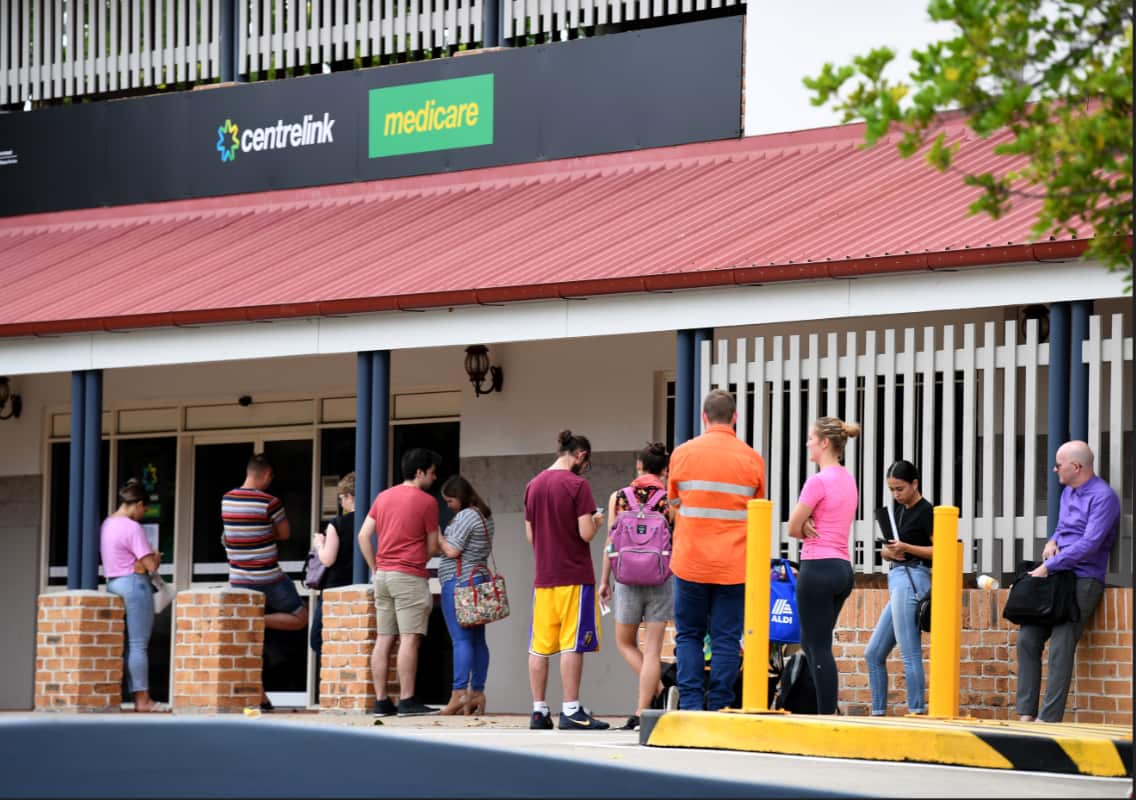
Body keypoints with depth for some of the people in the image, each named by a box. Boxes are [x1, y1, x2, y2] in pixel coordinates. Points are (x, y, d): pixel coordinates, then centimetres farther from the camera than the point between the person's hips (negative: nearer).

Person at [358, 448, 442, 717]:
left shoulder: (383, 496, 12)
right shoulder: (427, 501, -6)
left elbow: (363, 535, 9)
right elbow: (432, 547, -1)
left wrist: (375, 568, 13)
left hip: (382, 575, 7)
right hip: (410, 577, -7)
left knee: (383, 639, 7)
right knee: (410, 639, -8)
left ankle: (381, 701, 6)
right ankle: (407, 701, -12)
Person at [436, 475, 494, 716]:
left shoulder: (464, 517, -12)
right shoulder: (485, 516, 18)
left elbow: (452, 551, -17)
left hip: (459, 581, -10)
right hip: (480, 577, 10)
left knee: (461, 639, -12)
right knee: (477, 639, 7)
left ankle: (458, 695, -16)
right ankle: (477, 694, 7)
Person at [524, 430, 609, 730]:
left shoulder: (533, 485, 9)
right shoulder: (577, 485, -11)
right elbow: (586, 533, -14)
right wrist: (596, 521, 6)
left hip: (543, 578, 6)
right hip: (574, 576, -6)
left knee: (540, 646, 7)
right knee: (572, 644, -4)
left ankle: (539, 711, 9)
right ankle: (571, 711, -5)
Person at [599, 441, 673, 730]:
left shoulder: (618, 497, 2)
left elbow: (610, 543, 2)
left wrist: (604, 580, 10)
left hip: (627, 578, 0)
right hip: (661, 578, 0)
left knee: (625, 642, 18)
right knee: (652, 648, 2)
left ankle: (657, 691, 3)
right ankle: (641, 711, -2)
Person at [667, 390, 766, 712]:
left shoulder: (683, 453, 0)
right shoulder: (752, 460, -1)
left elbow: (675, 504, 11)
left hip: (690, 562, 0)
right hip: (734, 564, 0)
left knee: (688, 634, 10)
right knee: (726, 638, 3)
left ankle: (690, 706, 0)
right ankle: (719, 710, 0)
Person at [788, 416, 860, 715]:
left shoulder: (818, 480, -14)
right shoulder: (848, 479, 14)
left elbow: (794, 528, -9)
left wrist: (806, 528, 8)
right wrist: (813, 527, -5)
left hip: (818, 567, -9)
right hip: (843, 568, 9)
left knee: (819, 648, -6)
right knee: (811, 643, 17)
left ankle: (827, 716, -8)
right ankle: (827, 709, 15)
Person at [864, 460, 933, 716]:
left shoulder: (926, 512, -6)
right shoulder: (897, 510, 17)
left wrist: (906, 548, -19)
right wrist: (890, 552, -2)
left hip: (912, 580, -9)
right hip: (898, 581, 9)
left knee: (910, 654, -10)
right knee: (873, 653, 10)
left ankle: (916, 711, -8)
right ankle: (878, 712, 13)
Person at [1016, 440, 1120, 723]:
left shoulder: (1103, 497, -11)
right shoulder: (1068, 492, 18)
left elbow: (1089, 545, -19)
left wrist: (1048, 567, -15)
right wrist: (1052, 543, 7)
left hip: (1083, 580, -9)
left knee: (1060, 648, -14)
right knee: (1027, 639, 0)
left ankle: (1049, 718, -13)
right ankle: (1026, 713, 2)